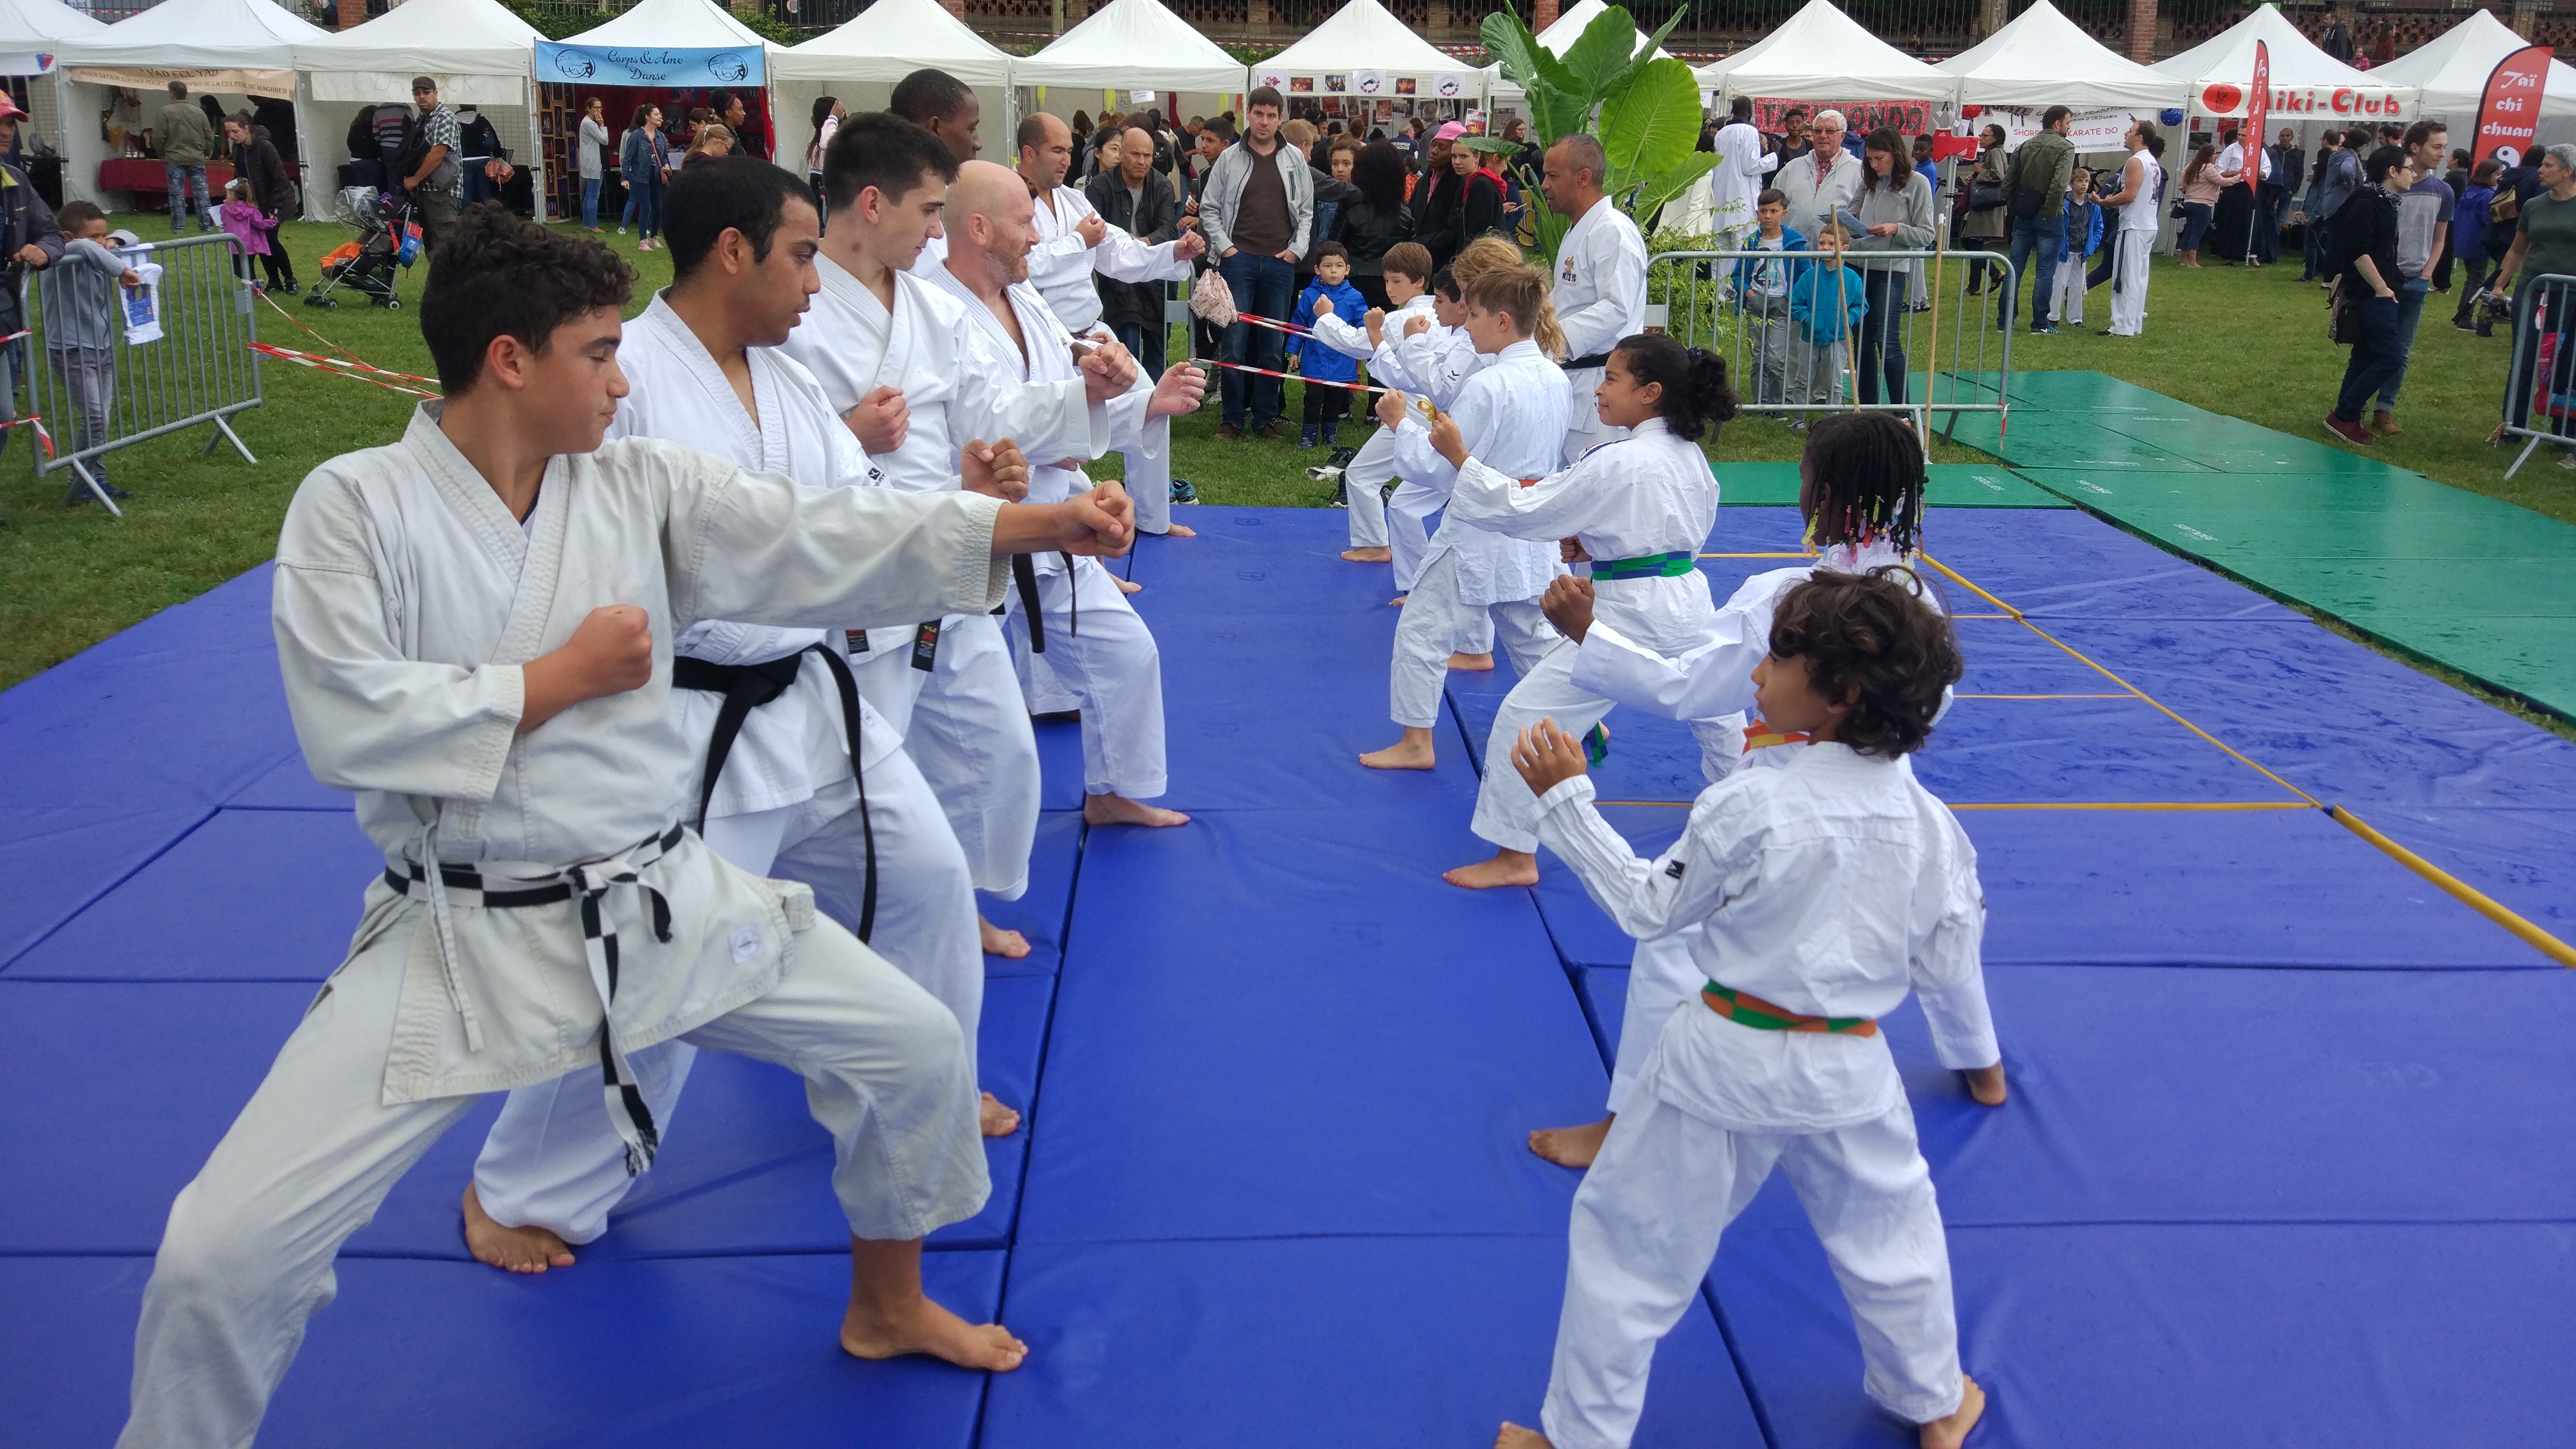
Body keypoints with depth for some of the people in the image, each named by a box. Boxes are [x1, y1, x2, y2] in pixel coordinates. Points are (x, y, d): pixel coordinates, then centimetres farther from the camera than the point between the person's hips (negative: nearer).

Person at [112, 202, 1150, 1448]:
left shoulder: (644, 487, 1)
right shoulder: (355, 505, -10)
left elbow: (829, 541, -4)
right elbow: (344, 721, -19)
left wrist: (1045, 523, -9)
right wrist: (564, 676, -15)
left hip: (658, 905, 4)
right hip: (461, 937, -4)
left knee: (914, 1047, 7)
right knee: (223, 1253, -10)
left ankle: (888, 1307, 32)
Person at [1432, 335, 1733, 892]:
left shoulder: (1615, 465, -21)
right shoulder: (1690, 454, 4)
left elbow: (1522, 508, -19)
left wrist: (1458, 455, -15)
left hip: (1632, 614, -9)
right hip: (1689, 603, 9)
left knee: (1528, 712, -5)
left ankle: (1515, 854, -2)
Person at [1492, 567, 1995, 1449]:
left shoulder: (1745, 806, -22)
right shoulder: (1931, 824, -9)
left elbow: (1649, 908, -9)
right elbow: (1949, 964, 1)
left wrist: (1566, 800, -5)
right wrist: (1972, 1049, 21)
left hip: (1726, 1064, -4)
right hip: (1850, 1073, 5)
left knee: (1626, 1239, 13)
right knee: (1888, 1234, 29)